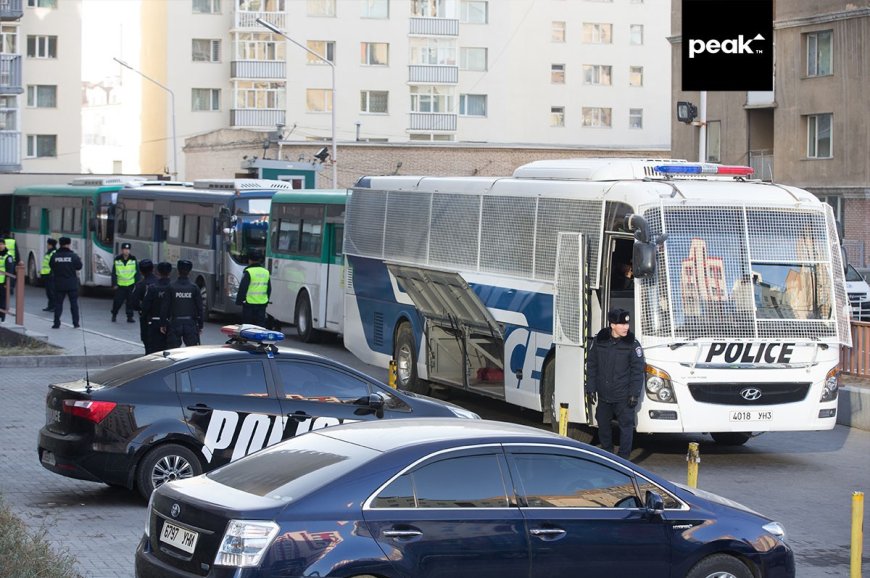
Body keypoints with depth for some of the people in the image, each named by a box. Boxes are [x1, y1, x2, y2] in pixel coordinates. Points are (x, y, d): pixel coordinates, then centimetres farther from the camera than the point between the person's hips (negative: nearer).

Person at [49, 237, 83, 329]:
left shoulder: (54, 256, -6)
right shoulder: (73, 256, -9)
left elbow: (51, 266, 5)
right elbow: (79, 267, -1)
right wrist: (79, 260, 19)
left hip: (59, 284, 1)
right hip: (72, 284, -1)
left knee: (58, 303, 5)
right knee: (74, 303, 10)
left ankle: (56, 323, 1)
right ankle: (75, 322, 10)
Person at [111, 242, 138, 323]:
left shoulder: (133, 260, 2)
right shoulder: (117, 260, 0)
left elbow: (137, 273, 6)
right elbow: (114, 273, 3)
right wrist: (114, 284, -2)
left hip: (131, 285, 1)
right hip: (120, 285, -1)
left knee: (130, 301, 0)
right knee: (117, 301, 1)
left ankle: (129, 317, 8)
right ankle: (114, 315, 21)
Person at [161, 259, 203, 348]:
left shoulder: (171, 287, -6)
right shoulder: (194, 288, -2)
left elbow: (165, 307, -4)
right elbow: (199, 308, 0)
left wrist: (163, 324, 4)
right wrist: (200, 325, 8)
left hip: (175, 323, -1)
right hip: (191, 324, 1)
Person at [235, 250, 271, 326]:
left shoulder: (248, 272, -10)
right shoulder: (266, 272, 9)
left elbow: (242, 288, -11)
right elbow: (269, 289, 16)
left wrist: (239, 301, -1)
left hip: (250, 303, -5)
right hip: (262, 304, 5)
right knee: (261, 325, 7)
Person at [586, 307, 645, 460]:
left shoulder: (632, 344, -7)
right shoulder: (599, 340, 0)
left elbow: (638, 370, -5)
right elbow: (591, 366, 7)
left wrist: (634, 394, -10)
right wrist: (591, 388, 4)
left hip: (623, 396, -3)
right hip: (603, 394, 3)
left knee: (626, 425, -2)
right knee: (603, 424, 14)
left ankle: (623, 457, 7)